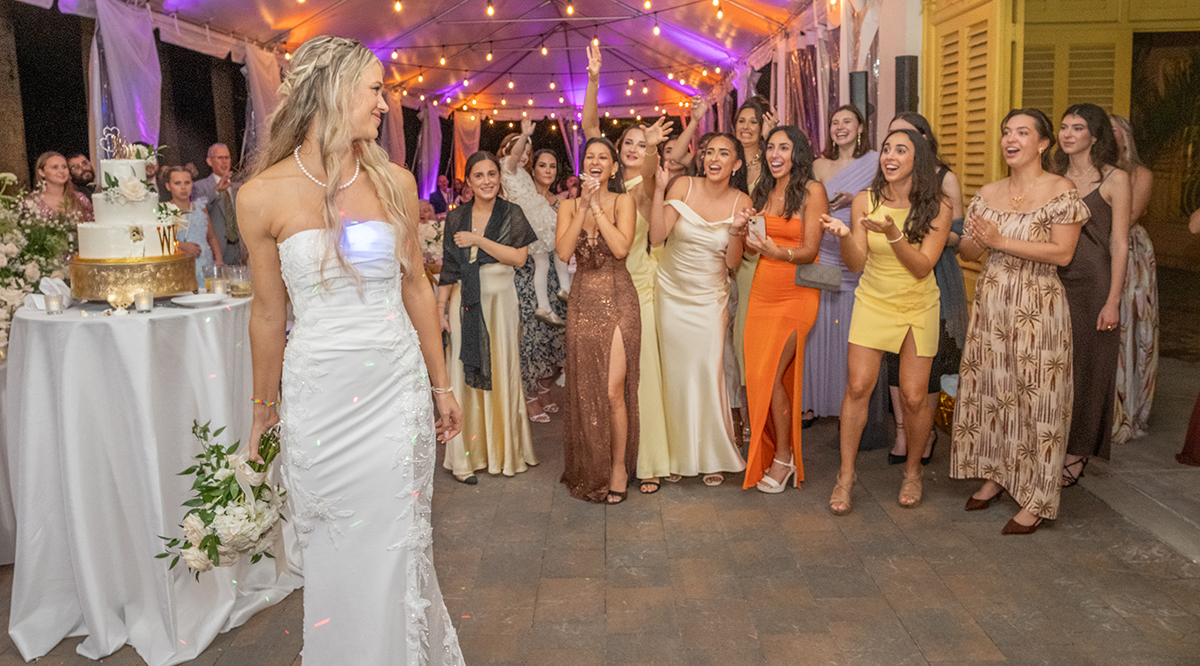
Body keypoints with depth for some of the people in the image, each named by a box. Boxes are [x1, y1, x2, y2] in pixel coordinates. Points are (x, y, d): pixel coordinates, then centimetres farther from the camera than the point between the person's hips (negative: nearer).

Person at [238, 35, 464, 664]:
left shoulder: (395, 183, 1)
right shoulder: (265, 194, -6)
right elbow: (269, 312, 3)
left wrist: (441, 386, 13)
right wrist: (264, 409, 11)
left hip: (396, 385, 2)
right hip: (317, 391, -1)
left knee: (392, 551, 10)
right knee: (332, 556, 13)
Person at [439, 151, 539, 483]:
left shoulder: (511, 213, 1)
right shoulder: (456, 217, 7)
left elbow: (519, 257, -11)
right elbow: (449, 268, 8)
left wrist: (478, 241, -13)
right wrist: (441, 308, 4)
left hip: (500, 300, -1)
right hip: (465, 302, 1)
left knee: (501, 371, 3)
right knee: (465, 374, 0)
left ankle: (504, 452, 18)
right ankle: (466, 456, 7)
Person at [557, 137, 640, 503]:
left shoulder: (623, 202, -1)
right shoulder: (569, 206, 7)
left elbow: (621, 247, -17)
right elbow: (563, 251, -8)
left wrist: (597, 206, -13)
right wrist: (584, 206, -12)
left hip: (618, 300, -3)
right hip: (583, 301, 3)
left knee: (614, 389, -8)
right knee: (585, 390, 9)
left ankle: (619, 467, 10)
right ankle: (590, 471, 26)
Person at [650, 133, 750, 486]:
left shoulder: (741, 201, -3)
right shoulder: (684, 186, -7)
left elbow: (733, 263, -2)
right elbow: (656, 237, -14)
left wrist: (736, 231, -19)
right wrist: (659, 190, -21)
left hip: (709, 298, 0)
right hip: (671, 292, 0)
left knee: (708, 373, -6)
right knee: (675, 373, 5)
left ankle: (713, 456, 10)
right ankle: (679, 454, 19)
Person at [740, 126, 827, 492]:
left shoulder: (812, 191, -6)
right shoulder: (761, 191, 12)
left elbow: (810, 250, -11)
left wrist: (778, 252, -30)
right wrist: (748, 239, -9)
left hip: (796, 294, -6)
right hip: (762, 293, 6)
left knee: (769, 376, -11)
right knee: (757, 376, 3)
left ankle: (784, 457, 6)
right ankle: (772, 451, 18)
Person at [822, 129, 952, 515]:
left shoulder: (937, 207, -8)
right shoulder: (864, 202, -5)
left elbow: (923, 267, -13)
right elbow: (856, 264, -6)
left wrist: (893, 233, -28)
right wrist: (844, 236, -26)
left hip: (918, 308, 0)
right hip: (873, 304, 1)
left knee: (913, 398, -1)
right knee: (857, 387, -8)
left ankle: (913, 470, 25)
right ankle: (846, 476, 6)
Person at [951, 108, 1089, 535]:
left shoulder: (1061, 191, -6)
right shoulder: (988, 194, 10)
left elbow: (1063, 252, -14)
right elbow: (969, 251, 12)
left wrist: (1002, 241, -18)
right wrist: (976, 243, -12)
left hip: (1038, 305, -5)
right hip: (991, 302, 5)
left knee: (1035, 395, -1)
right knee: (990, 386, 10)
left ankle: (1037, 499, 8)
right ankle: (995, 475, 25)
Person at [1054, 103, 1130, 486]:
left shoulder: (1114, 180, -3)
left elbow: (1119, 245, -6)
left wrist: (1113, 301, -11)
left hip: (1093, 283, -4)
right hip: (1054, 283, 4)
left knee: (1087, 368, 4)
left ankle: (1076, 456, 15)